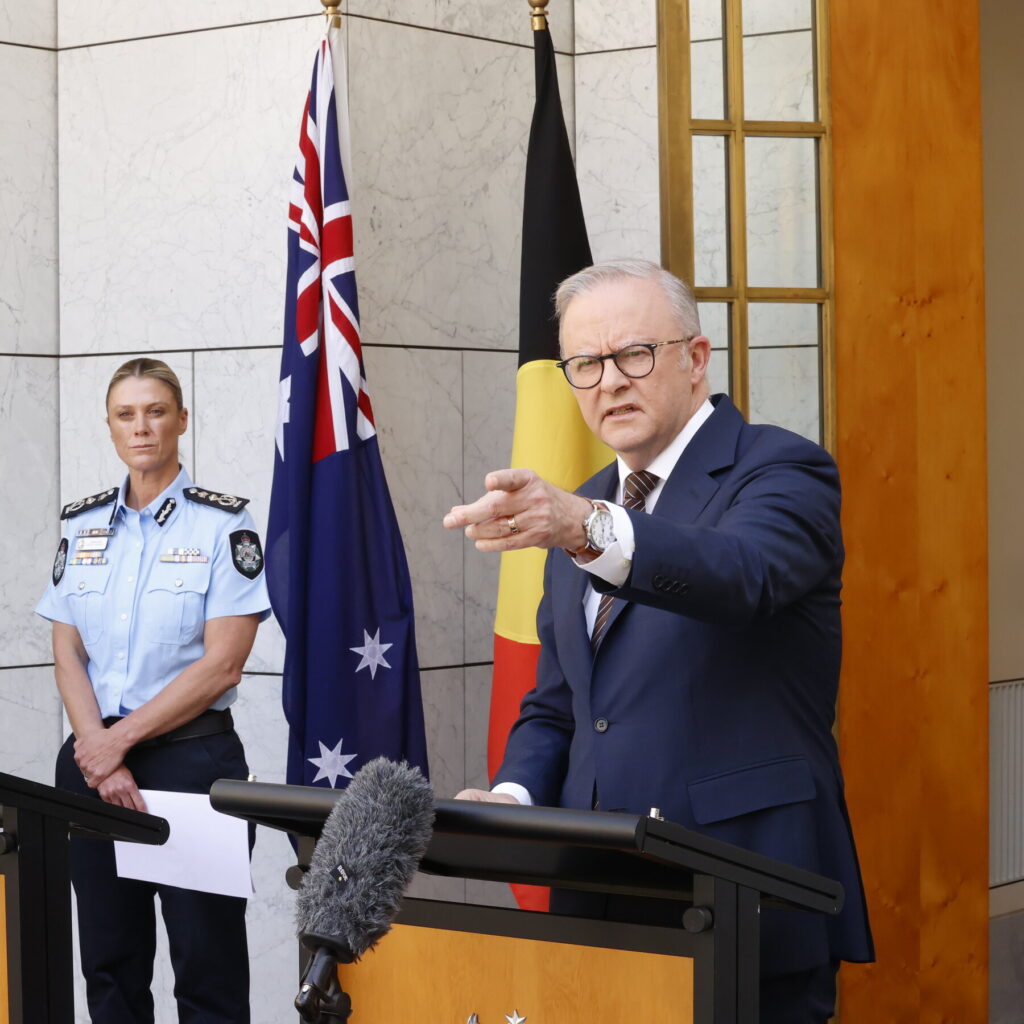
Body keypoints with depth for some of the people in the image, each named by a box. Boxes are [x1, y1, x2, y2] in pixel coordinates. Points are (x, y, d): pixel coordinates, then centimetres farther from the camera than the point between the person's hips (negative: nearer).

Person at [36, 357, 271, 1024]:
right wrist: (99, 756, -9)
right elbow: (68, 656, 6)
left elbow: (221, 665, -10)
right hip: (94, 758, 4)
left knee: (206, 963, -2)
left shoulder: (223, 524, -4)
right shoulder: (83, 525, 11)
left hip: (192, 754, -4)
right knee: (109, 962, 8)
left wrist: (122, 739, -11)